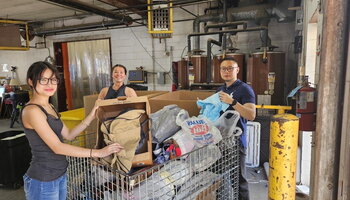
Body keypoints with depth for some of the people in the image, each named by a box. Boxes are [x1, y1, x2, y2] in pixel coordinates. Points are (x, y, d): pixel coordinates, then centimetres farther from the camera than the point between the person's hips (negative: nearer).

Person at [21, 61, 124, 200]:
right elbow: (57, 147, -24)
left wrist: (91, 116, 3)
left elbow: (69, 135, 10)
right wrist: (97, 153, -26)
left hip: (60, 174, 8)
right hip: (43, 181, -8)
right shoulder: (32, 110, -19)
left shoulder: (49, 107, 9)